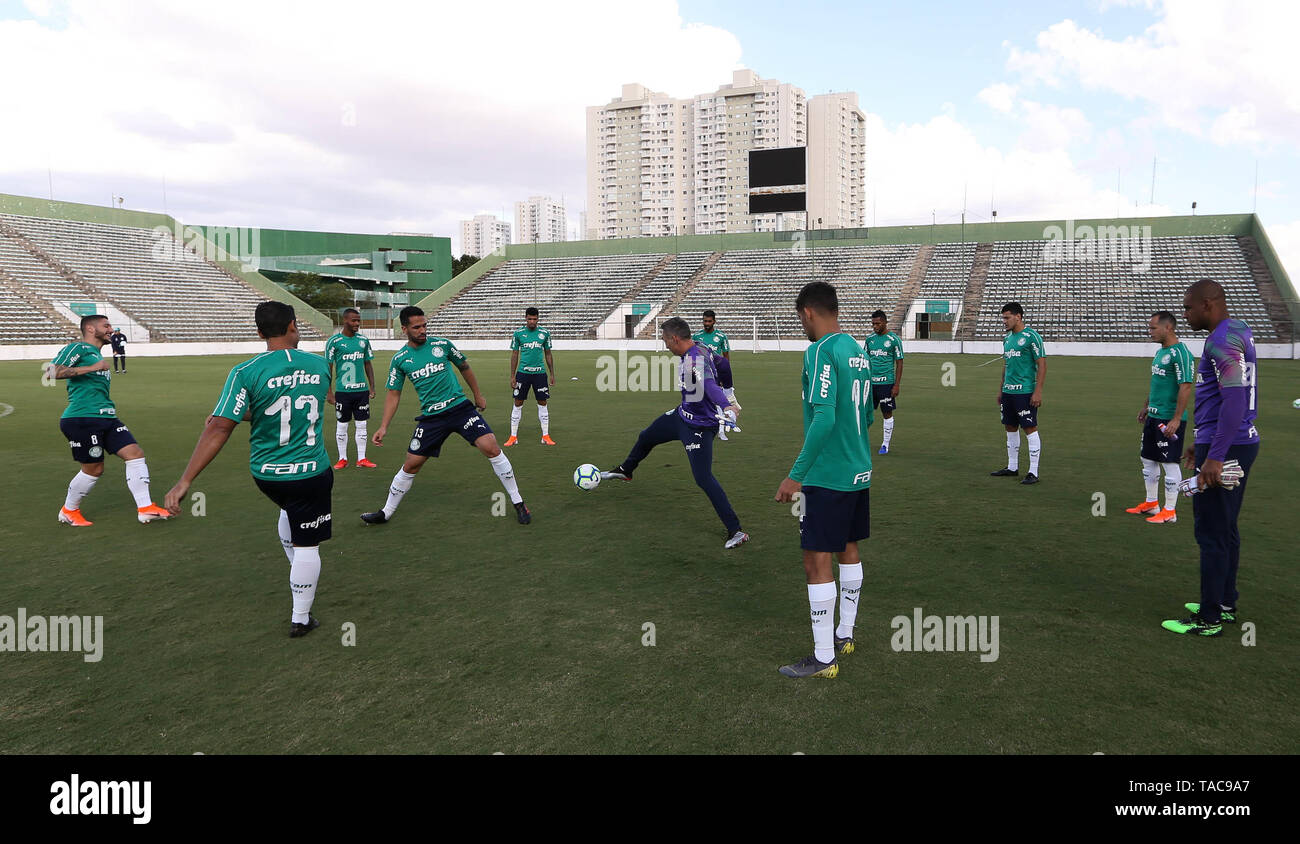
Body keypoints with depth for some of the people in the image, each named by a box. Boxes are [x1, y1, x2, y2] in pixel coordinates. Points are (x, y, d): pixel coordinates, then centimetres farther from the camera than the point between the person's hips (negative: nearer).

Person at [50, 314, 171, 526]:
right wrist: (92, 368, -20)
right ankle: (68, 511, 23)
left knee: (135, 453, -3)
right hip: (82, 419, -9)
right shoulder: (78, 348, -3)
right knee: (94, 469, -1)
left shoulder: (96, 355, 25)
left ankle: (145, 508, -2)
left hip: (106, 418, 9)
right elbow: (52, 371, -18)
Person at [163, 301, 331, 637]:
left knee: (288, 510, 34)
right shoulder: (320, 365, -5)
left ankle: (299, 576, 48)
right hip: (311, 473, -2)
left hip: (265, 473, 2)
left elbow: (218, 429, -20)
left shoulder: (246, 372, -14)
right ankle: (300, 619, 18)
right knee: (306, 547, 8)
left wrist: (185, 481, -18)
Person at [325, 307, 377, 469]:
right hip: (342, 390, -3)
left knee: (361, 424, 6)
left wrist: (372, 387, 10)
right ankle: (342, 459, 17)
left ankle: (361, 459, 14)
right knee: (342, 425, 6)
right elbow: (328, 368, -2)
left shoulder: (364, 340, 8)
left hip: (362, 389, 4)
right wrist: (329, 392, -6)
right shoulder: (334, 341, -5)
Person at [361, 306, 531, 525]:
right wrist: (384, 427, -2)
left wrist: (478, 396, 21)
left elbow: (464, 367, 16)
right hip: (431, 416, 1)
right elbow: (394, 394, 6)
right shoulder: (400, 359, 1)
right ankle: (386, 513, 25)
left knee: (491, 448, -15)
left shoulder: (442, 344, 0)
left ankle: (518, 503, -3)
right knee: (411, 465, 4)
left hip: (460, 407, -1)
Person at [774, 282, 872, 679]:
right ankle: (844, 635, 33)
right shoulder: (857, 350, 10)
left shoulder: (821, 352, -17)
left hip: (827, 477, -9)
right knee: (849, 550, 19)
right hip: (859, 471, 10)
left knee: (817, 561, -2)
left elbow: (824, 419, -25)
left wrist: (796, 474, -22)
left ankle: (824, 658, 5)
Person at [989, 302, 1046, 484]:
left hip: (1025, 392, -8)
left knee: (1030, 429, -5)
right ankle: (1012, 468, 23)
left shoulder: (1031, 336, -9)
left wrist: (1038, 391, -17)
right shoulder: (1007, 338, 15)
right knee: (1010, 428, 12)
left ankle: (1033, 472, -1)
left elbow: (1042, 364, -12)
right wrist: (1001, 389, 20)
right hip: (1008, 391, 8)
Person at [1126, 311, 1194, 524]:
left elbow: (1186, 387, -20)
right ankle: (1151, 504, 28)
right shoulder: (1159, 352, 13)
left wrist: (1176, 419, -23)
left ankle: (1169, 511, 8)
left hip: (1169, 419, -10)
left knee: (1169, 463, -1)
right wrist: (1146, 407, 26)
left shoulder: (1180, 353, -16)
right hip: (1153, 417, 10)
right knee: (1148, 460, 15)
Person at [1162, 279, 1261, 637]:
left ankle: (1209, 618, 4)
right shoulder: (1238, 333, 16)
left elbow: (1235, 399, -25)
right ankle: (1226, 604, 28)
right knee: (1225, 530, 18)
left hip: (1225, 447, -10)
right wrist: (1204, 446, 27)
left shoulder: (1222, 340, -17)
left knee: (1211, 534, -3)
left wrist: (1214, 457, -27)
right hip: (1243, 442, 10)